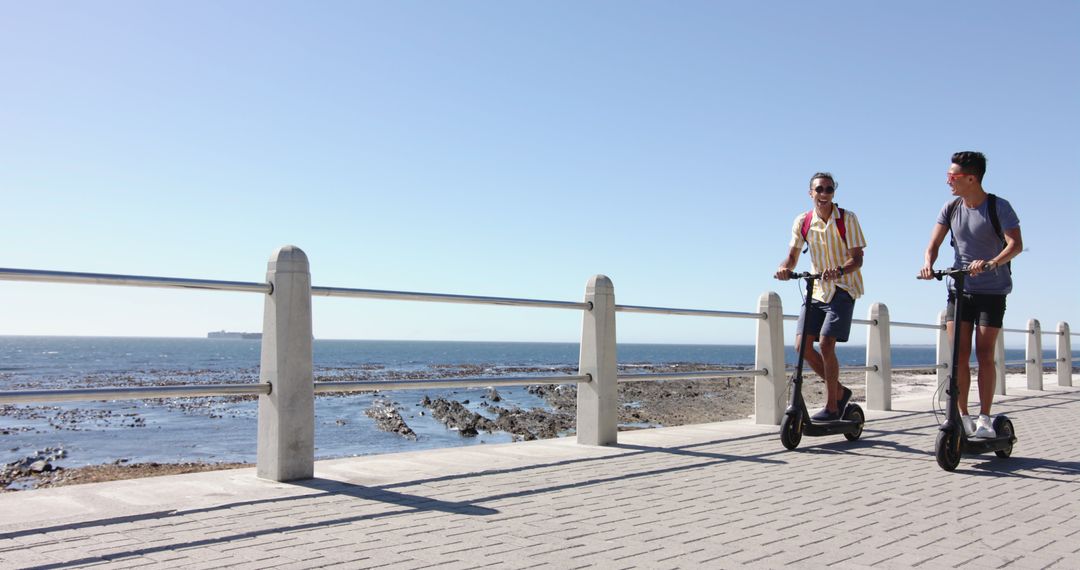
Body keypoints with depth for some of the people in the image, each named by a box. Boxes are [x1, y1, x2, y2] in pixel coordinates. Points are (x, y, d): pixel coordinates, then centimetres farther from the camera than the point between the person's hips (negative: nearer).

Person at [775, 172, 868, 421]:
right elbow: (792, 256, 1)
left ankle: (832, 406, -3)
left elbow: (857, 258, -12)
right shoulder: (802, 221, 1)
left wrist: (839, 271, -33)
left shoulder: (847, 219, -10)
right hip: (817, 289, 5)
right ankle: (839, 391, 16)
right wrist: (785, 268, -22)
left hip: (843, 289, -5)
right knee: (802, 344, -4)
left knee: (826, 343, -16)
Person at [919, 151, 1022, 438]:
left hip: (991, 291, -3)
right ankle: (963, 416, 6)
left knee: (984, 355, -3)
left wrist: (991, 263, -39)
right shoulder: (951, 208, 3)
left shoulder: (999, 207, -10)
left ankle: (984, 418, 7)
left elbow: (1016, 244, -21)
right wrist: (928, 265, -22)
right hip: (959, 289, 3)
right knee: (959, 355, -2)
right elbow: (934, 244, 0)